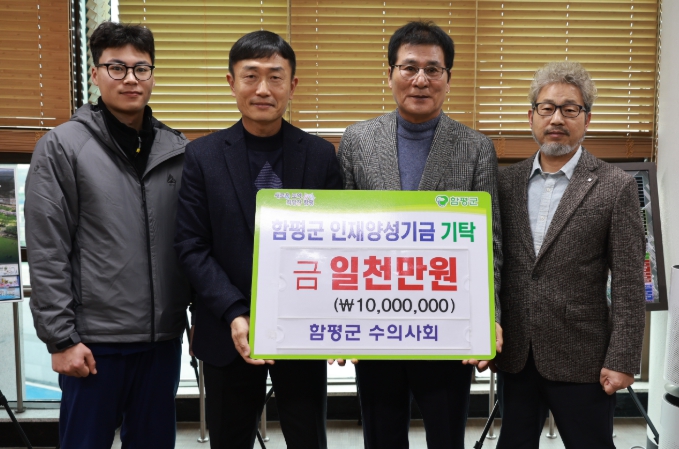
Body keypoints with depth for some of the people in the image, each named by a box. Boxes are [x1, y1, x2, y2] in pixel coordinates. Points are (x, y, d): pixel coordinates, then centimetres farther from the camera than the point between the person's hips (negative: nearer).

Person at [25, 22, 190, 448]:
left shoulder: (177, 151, 7)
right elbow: (46, 254, -7)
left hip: (164, 336, 4)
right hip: (95, 339, -3)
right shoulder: (62, 146, -4)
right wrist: (61, 337, -10)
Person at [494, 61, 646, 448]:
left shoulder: (615, 187, -6)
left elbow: (629, 286, -8)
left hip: (581, 359, -4)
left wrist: (622, 361, -11)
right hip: (514, 355, 4)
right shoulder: (507, 182, 6)